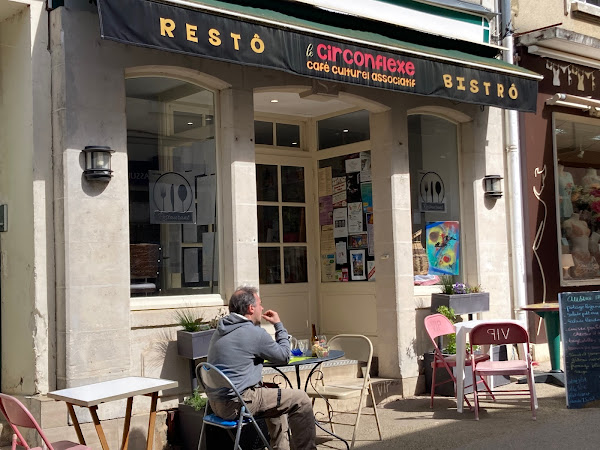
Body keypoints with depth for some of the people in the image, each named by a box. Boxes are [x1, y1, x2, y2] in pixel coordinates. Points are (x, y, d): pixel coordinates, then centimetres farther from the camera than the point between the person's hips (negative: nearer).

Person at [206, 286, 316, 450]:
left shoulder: (221, 330, 11)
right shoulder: (254, 333, -16)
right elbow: (284, 356, -3)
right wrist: (279, 325, 8)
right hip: (236, 404, -10)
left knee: (275, 392, 30)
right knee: (301, 400, -3)